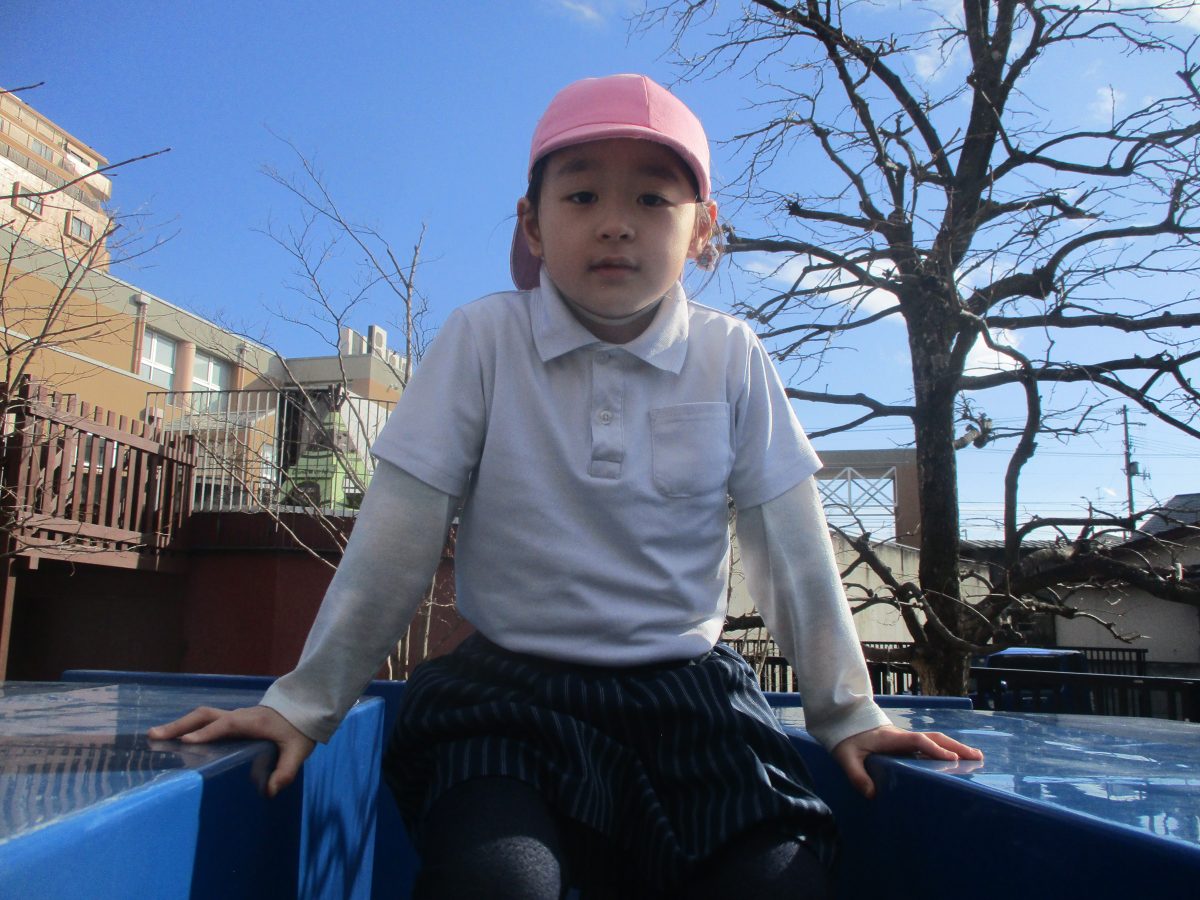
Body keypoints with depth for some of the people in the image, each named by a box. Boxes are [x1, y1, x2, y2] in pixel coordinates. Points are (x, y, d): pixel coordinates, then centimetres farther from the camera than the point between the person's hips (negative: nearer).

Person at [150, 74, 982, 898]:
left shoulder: (733, 357, 0)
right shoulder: (484, 339, -4)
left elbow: (794, 548, 4)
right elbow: (394, 544, -3)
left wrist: (848, 713, 7)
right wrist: (306, 702, -1)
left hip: (687, 691, 3)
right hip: (508, 689, -2)